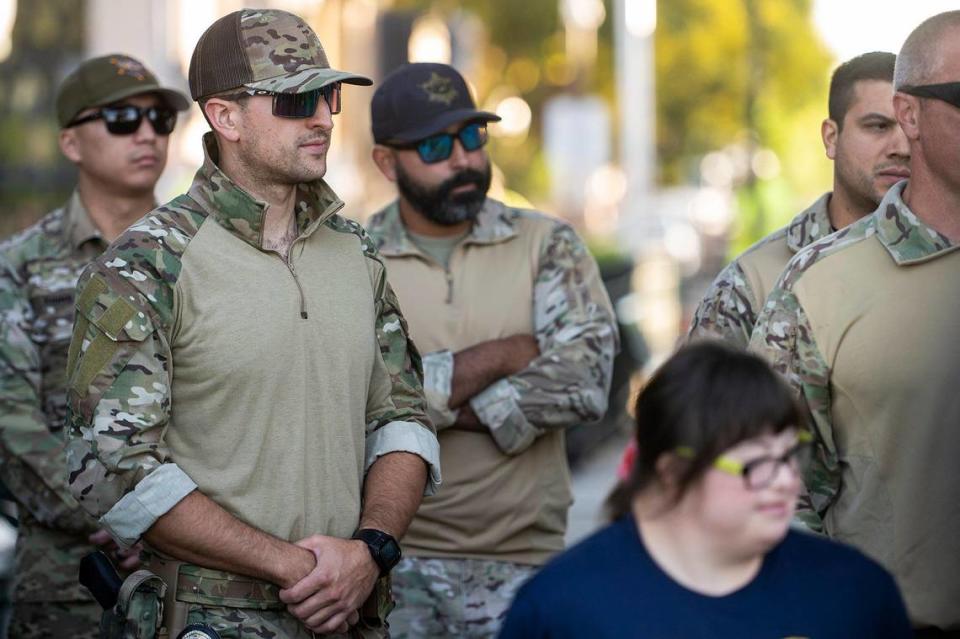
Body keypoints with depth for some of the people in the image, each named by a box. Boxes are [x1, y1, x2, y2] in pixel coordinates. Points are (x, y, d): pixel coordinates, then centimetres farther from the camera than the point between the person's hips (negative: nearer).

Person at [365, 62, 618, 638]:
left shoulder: (547, 245, 4)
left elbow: (585, 377, -10)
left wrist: (443, 406, -13)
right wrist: (498, 357, -11)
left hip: (521, 564, 1)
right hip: (392, 563, -1)